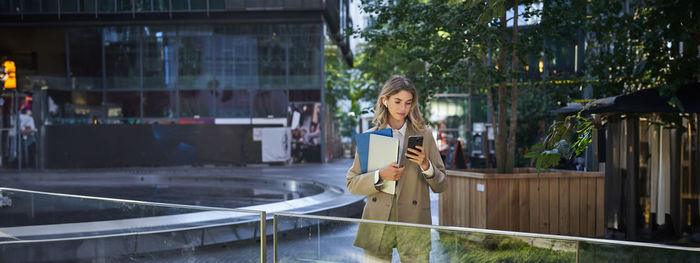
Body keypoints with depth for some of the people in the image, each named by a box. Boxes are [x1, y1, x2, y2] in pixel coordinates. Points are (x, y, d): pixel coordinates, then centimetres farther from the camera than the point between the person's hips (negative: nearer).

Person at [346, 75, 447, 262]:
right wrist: (380, 176, -12)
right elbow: (352, 184, 5)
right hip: (377, 226, 0)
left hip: (413, 226, 0)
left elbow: (440, 186, 8)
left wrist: (426, 166, -11)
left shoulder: (424, 135, 7)